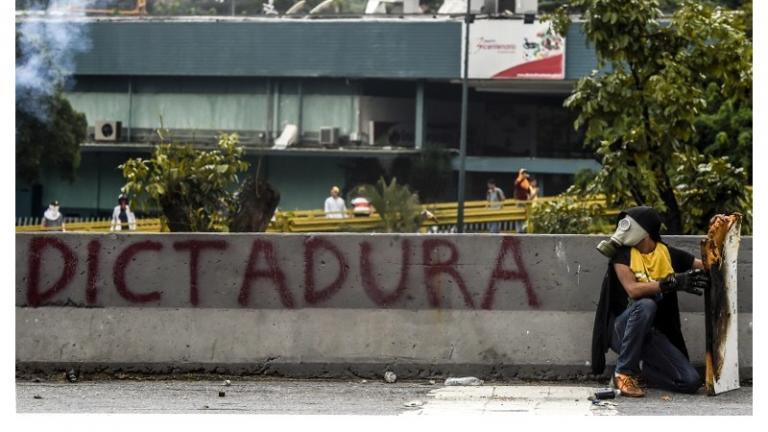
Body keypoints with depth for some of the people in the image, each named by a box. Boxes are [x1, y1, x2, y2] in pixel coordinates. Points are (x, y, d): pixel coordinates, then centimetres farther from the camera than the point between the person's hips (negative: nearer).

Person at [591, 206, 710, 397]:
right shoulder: (622, 253, -5)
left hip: (652, 333, 3)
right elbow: (633, 290, -21)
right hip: (622, 329, -3)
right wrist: (672, 283, -31)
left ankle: (638, 369, 10)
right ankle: (624, 372, -22)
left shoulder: (668, 253, 3)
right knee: (645, 305, -36)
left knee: (691, 381, -14)